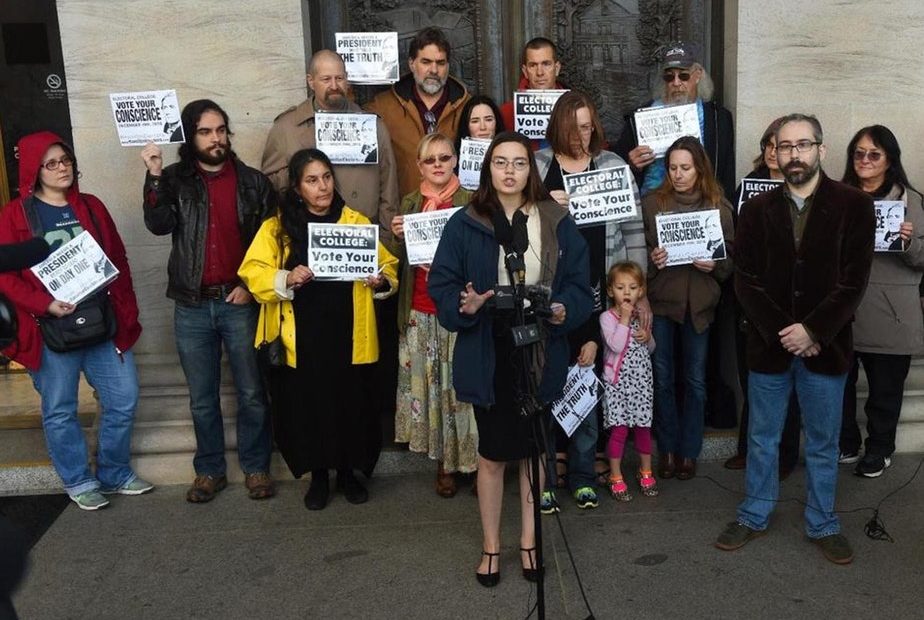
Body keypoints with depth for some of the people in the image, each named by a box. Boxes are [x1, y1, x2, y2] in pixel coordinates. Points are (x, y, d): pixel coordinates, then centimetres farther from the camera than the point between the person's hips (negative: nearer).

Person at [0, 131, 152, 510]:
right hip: (51, 330, -3)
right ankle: (78, 482, 24)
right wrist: (45, 305, -19)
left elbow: (119, 261, 11)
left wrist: (127, 313, 4)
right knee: (60, 411, 7)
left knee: (123, 400, 6)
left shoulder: (91, 207, 11)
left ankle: (115, 474, 25)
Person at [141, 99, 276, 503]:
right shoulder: (175, 180, 4)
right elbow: (158, 224, -12)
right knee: (202, 398, 11)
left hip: (240, 302, -1)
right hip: (192, 307, 1)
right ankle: (209, 470, 25)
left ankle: (256, 467, 20)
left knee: (251, 393, 6)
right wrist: (154, 176, -21)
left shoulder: (253, 182, 3)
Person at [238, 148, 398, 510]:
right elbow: (252, 271, -2)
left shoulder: (357, 222, 7)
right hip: (302, 339, -1)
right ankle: (318, 476, 26)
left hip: (348, 337, 1)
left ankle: (348, 472, 28)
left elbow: (388, 265, 11)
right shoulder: (277, 227, 3)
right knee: (307, 406, 6)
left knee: (351, 403, 6)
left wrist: (381, 281, -11)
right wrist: (286, 279, -19)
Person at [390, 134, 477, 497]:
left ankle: (473, 459, 12)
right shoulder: (410, 204, 10)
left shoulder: (471, 202, -1)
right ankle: (444, 462, 19)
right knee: (429, 383, 7)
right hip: (421, 311, 3)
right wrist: (398, 236, -5)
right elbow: (401, 260, 14)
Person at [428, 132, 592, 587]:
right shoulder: (465, 224, -3)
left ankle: (528, 541, 33)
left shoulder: (557, 222, 2)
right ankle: (491, 546, 28)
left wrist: (564, 310, -16)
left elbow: (578, 283, 3)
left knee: (533, 451, 15)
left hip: (541, 353, 2)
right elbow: (441, 284, -3)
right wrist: (464, 305, -22)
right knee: (492, 454, 9)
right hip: (488, 354, -1)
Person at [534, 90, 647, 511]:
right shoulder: (536, 165, 5)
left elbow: (633, 231, 7)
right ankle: (543, 477, 17)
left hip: (596, 294, 1)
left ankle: (582, 475, 24)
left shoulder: (613, 166, 7)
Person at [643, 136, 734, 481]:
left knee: (695, 380, 8)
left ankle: (689, 452, 20)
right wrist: (651, 259, -17)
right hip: (660, 300, 0)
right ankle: (667, 449, 20)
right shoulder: (651, 203, 1)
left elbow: (731, 257, 6)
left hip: (699, 303, 1)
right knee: (663, 379, 6)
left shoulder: (718, 206, 3)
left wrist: (714, 265, -14)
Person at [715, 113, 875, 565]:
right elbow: (746, 281, -2)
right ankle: (754, 516, 29)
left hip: (825, 346, -1)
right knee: (762, 439, 13)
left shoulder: (853, 205, -3)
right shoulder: (756, 210, 2)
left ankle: (823, 525, 28)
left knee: (823, 443, 12)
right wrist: (781, 332, -13)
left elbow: (853, 281, -8)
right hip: (769, 345, 1)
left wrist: (811, 331, -16)